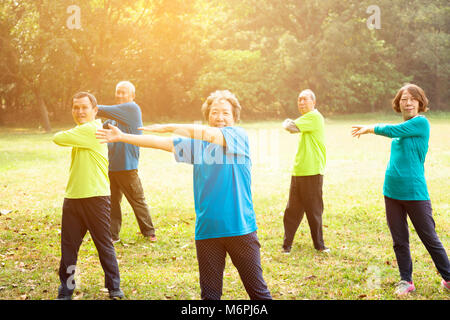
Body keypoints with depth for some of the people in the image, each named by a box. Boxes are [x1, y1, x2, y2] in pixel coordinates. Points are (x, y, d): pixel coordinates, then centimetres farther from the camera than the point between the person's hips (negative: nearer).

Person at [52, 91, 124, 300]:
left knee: (104, 244, 3)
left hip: (95, 197, -8)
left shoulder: (91, 129, -13)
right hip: (73, 197, 8)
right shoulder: (80, 131, 17)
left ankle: (114, 288, 16)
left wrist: (64, 134, 4)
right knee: (68, 246, 9)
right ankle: (65, 291, 19)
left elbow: (58, 138, -15)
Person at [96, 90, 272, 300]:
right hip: (207, 230, 4)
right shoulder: (197, 144, 13)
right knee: (209, 293, 10)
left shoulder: (239, 135, -1)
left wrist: (169, 127, -15)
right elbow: (162, 143, 13)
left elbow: (209, 134, -18)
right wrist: (121, 137, 10)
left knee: (258, 290, 2)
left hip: (239, 227, -4)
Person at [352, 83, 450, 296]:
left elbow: (392, 131, -15)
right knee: (399, 241, 11)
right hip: (392, 191, 7)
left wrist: (370, 128, 0)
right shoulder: (403, 127, 12)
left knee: (430, 239, 5)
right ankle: (406, 281, 24)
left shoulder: (421, 122, -11)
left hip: (414, 192, -7)